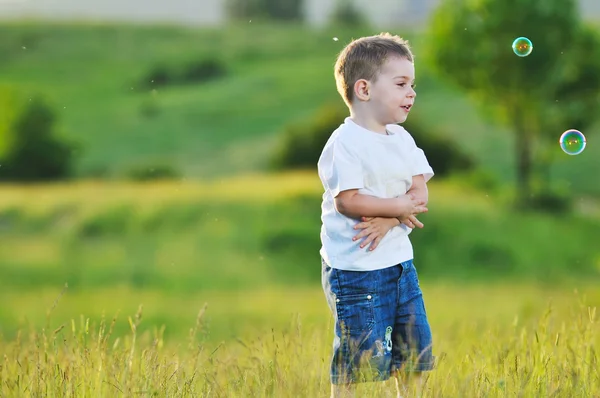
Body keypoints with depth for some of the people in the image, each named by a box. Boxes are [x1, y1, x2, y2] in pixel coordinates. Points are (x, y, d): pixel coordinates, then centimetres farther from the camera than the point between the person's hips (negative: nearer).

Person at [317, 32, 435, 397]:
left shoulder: (402, 139, 9)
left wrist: (388, 219, -16)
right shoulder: (346, 143, -15)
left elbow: (420, 193, 2)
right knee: (358, 355, -3)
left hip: (400, 262, 8)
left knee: (415, 344, 14)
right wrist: (399, 207, -16)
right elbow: (347, 202, -22)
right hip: (356, 269, -8)